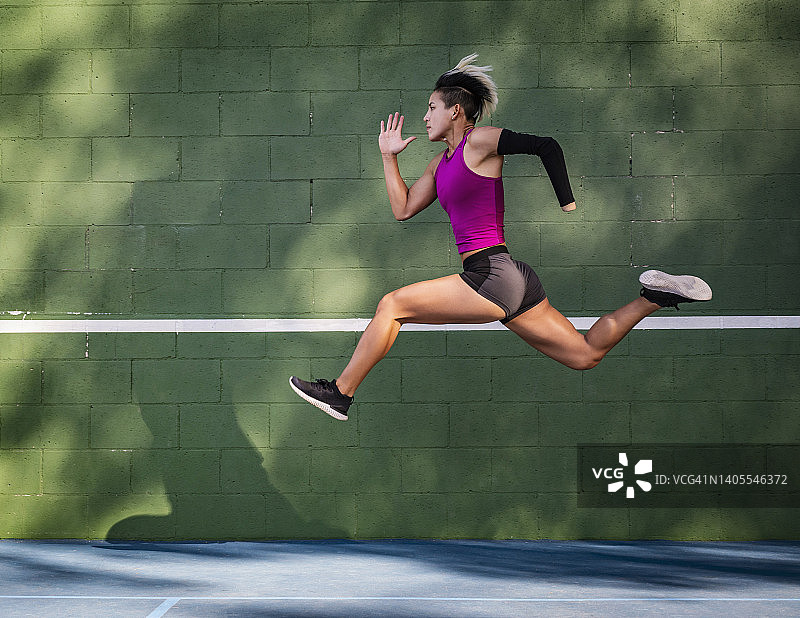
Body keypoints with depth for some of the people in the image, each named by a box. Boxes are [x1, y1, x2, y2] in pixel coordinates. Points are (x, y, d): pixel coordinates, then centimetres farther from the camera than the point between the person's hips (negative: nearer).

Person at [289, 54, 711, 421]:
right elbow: (403, 209, 26)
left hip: (493, 275, -10)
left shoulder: (479, 142, -3)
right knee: (585, 354, 9)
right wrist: (389, 156, 23)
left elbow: (546, 147, -9)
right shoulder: (441, 163, 22)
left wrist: (569, 208, -7)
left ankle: (340, 394, 0)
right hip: (508, 284, 10)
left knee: (392, 305, -6)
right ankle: (653, 298, 9)